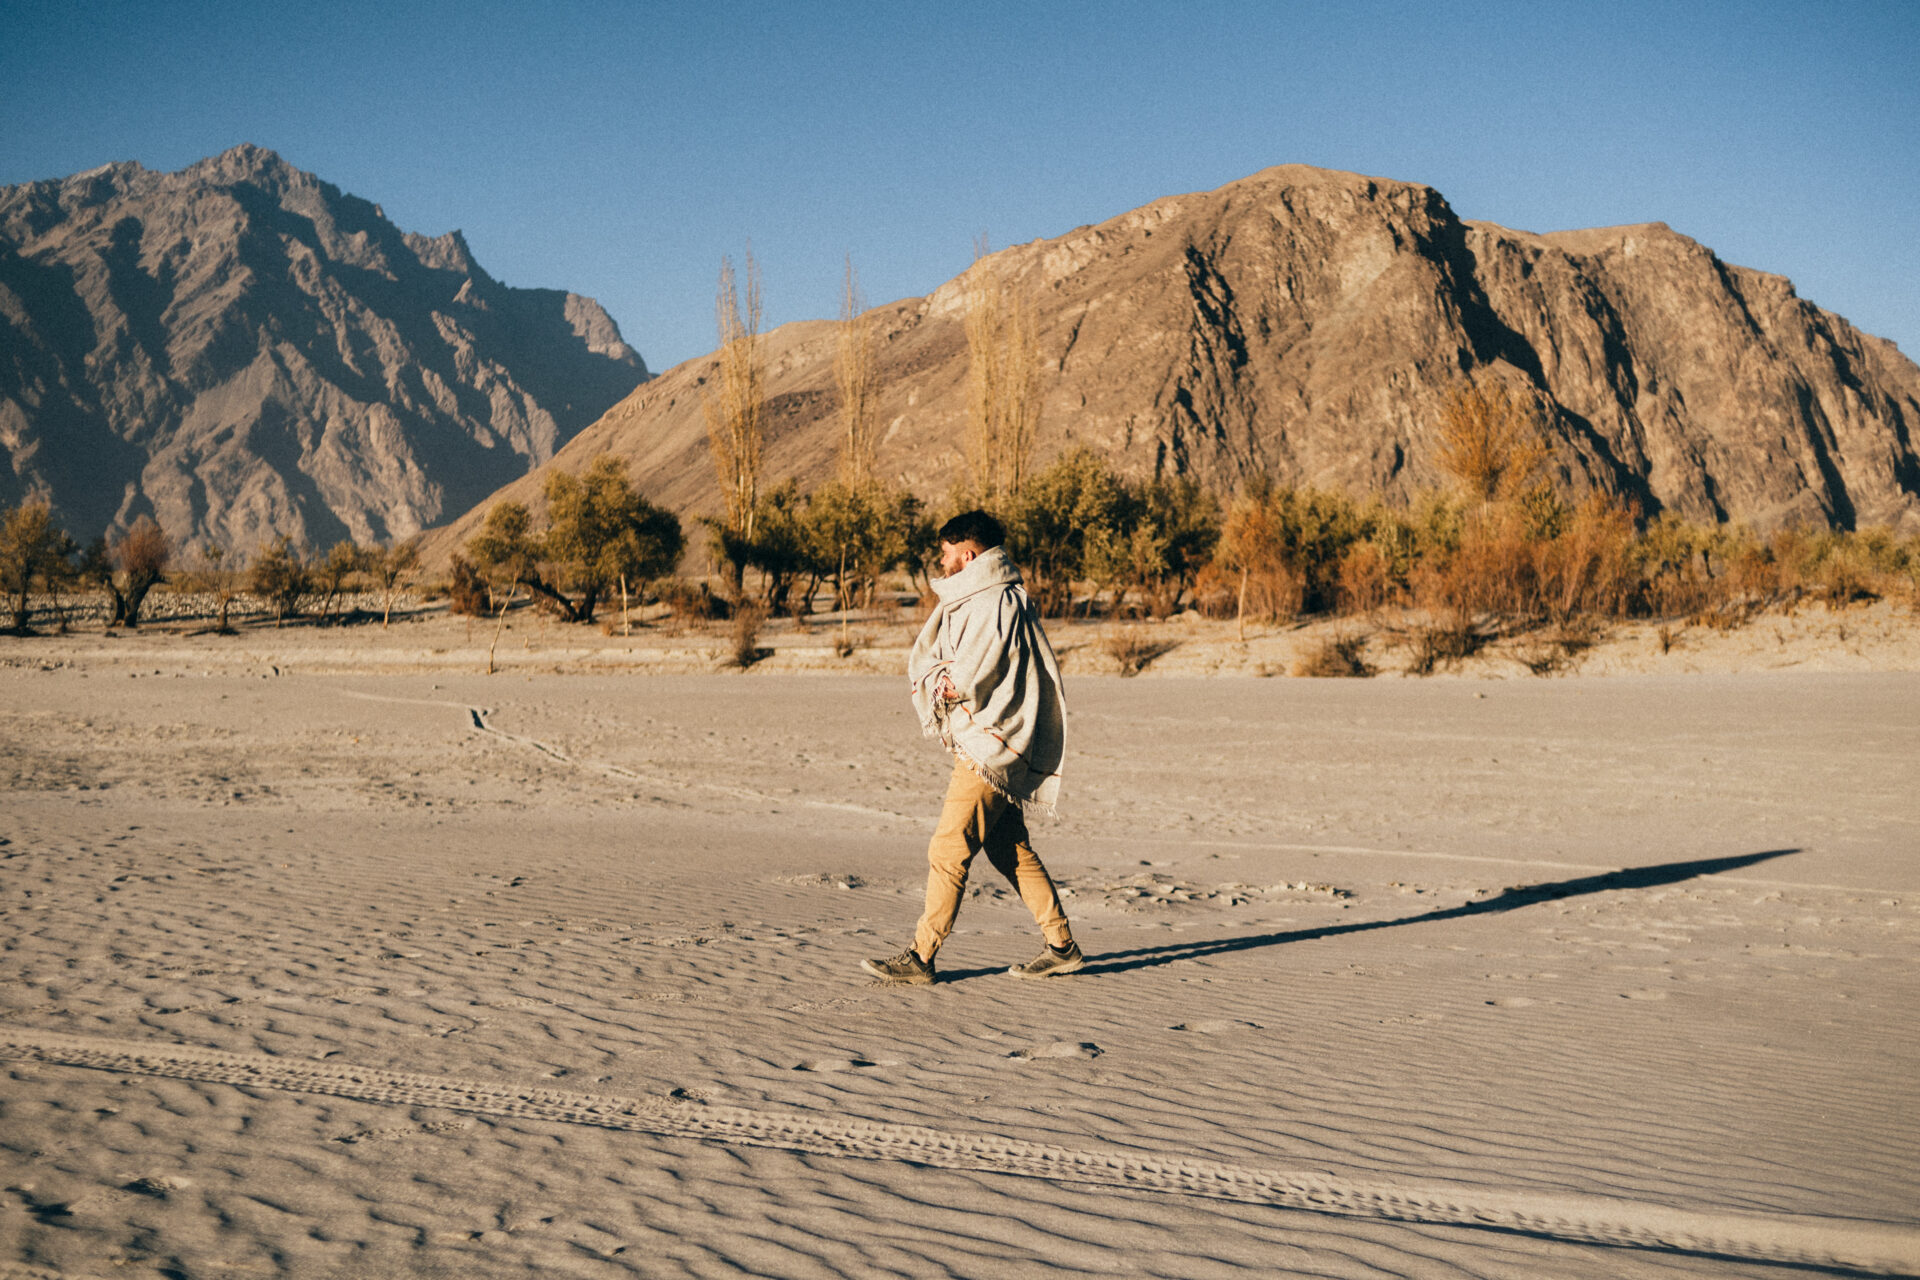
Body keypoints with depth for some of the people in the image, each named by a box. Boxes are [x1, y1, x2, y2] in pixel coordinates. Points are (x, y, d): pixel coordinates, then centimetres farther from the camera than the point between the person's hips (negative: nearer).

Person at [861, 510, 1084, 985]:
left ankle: (921, 957, -3)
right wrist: (941, 679, -4)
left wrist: (940, 682, 1)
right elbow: (922, 664, 16)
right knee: (1012, 851, 13)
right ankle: (1062, 945, 19)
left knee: (948, 852, -8)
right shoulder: (966, 601, 18)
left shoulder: (997, 603, -15)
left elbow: (965, 681, -18)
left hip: (991, 745, -10)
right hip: (984, 748, 10)